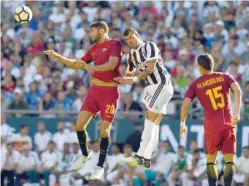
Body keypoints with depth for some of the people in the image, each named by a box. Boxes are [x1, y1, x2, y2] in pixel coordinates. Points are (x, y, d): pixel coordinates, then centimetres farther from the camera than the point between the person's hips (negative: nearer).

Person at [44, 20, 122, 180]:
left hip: (109, 92, -7)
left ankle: (100, 166, 8)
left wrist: (92, 68, -31)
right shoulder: (94, 48, 15)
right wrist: (57, 56, 13)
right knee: (80, 124, 0)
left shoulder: (114, 44, -6)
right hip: (94, 90, 7)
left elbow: (111, 65, -19)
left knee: (104, 130, -5)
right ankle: (85, 154, 24)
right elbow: (77, 65, 22)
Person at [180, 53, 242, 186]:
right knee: (230, 160, 0)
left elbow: (185, 104, -4)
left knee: (210, 159, 15)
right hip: (228, 123, 0)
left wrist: (183, 124, 6)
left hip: (211, 125, 0)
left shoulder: (196, 85, 6)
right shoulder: (225, 77, 7)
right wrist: (237, 112, -14)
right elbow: (237, 90, -10)